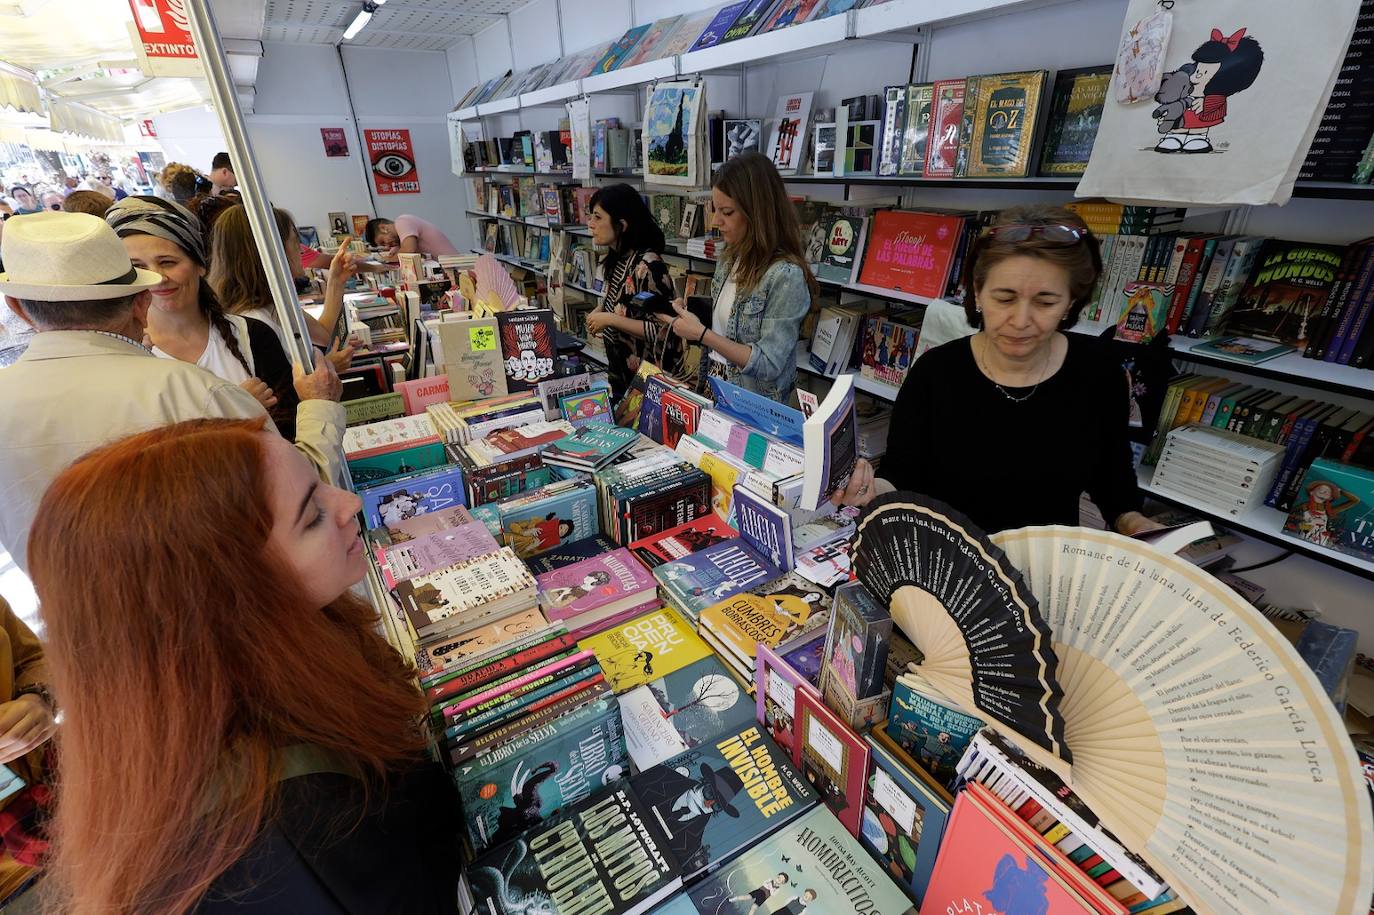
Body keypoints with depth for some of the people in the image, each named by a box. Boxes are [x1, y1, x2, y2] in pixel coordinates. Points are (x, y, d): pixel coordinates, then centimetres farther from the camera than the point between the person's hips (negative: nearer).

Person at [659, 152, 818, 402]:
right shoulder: (730, 261, 5)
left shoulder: (787, 276, -17)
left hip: (755, 407, -6)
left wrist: (701, 333, -19)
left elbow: (768, 365, -19)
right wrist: (690, 313, 0)